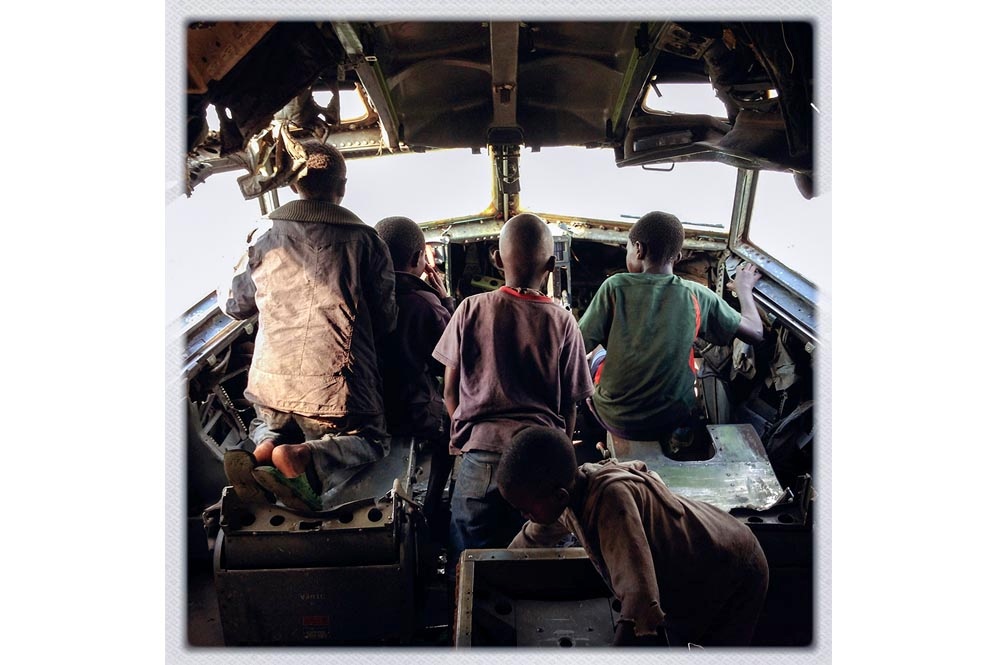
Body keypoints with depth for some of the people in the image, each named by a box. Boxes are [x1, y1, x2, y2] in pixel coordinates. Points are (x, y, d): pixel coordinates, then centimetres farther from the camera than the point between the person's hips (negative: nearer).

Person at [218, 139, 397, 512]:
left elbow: (235, 306, 16)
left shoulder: (265, 236, 4)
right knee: (370, 442, 19)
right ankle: (303, 457, -13)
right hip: (337, 388, -3)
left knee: (270, 427, 34)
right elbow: (385, 323, 3)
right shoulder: (365, 241, -2)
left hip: (271, 383, 4)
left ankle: (263, 450, -4)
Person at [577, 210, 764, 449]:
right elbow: (755, 332, 2)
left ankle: (605, 442, 40)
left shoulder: (615, 287, -12)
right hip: (673, 421, 1)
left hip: (616, 419, -1)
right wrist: (744, 288, 20)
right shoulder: (697, 296, -6)